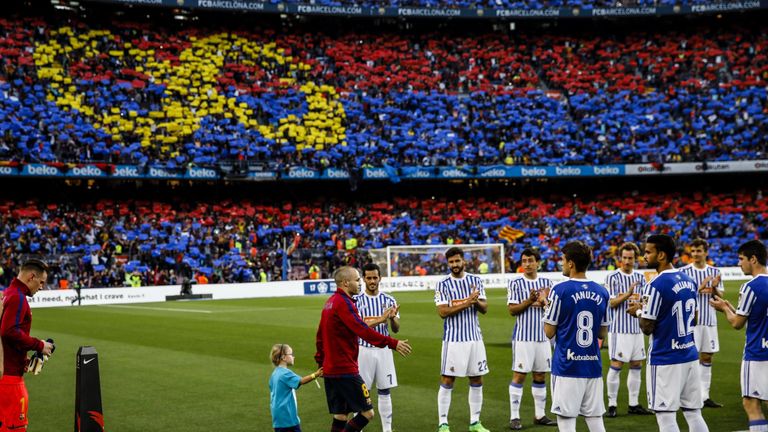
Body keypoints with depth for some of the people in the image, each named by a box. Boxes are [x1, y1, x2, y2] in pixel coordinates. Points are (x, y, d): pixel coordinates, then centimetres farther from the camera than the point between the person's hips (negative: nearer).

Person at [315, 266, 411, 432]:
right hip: (345, 371, -10)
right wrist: (393, 343, -24)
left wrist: (321, 360, 27)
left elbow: (320, 336, 22)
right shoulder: (343, 303, -16)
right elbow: (363, 331, -24)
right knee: (367, 412, -6)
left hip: (330, 369, 10)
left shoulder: (330, 302, 14)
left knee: (340, 416, 12)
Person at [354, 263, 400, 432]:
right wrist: (380, 319, -25)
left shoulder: (389, 300, 4)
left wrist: (392, 318, -19)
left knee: (385, 391, 6)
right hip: (364, 350, -3)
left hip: (384, 350, 3)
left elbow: (396, 329, 4)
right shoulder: (356, 301, -4)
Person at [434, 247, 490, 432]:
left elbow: (484, 308, 4)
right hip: (453, 339, -4)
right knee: (447, 381, -2)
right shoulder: (443, 285, -4)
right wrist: (467, 302, -21)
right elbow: (443, 312, -14)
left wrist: (476, 301, -18)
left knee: (477, 380, 8)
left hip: (474, 337, 4)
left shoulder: (476, 281, 6)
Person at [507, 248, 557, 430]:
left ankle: (539, 415, 19)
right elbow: (512, 310, -8)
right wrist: (529, 301, -21)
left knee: (540, 376, 10)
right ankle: (514, 417, 0)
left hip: (542, 336, 4)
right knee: (519, 375, -4)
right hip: (523, 336, -4)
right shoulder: (515, 283, -3)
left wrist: (543, 301, -15)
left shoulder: (546, 283, 8)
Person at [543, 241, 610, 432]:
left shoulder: (560, 291, -10)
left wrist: (547, 307, 11)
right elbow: (603, 332, 12)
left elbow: (549, 332, -4)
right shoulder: (601, 292, 5)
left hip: (567, 367, -5)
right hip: (593, 366, 5)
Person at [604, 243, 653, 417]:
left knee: (636, 366, 9)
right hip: (619, 328, -6)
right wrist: (628, 294, -26)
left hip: (636, 327, 6)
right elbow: (611, 302, -12)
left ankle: (634, 404, 17)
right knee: (616, 366, -5)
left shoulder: (640, 277, 10)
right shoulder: (612, 277, -6)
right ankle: (612, 405, 2)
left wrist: (629, 296, -11)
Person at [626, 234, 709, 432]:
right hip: (690, 355, 8)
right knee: (694, 414, 12)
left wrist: (639, 311, 6)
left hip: (665, 360, -8)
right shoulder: (689, 281, 8)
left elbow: (647, 328, -14)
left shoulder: (656, 285, -16)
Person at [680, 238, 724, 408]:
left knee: (707, 358, 8)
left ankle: (704, 396, 14)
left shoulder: (714, 272, 8)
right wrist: (699, 288, -22)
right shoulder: (684, 271, -5)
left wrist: (714, 288, -13)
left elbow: (720, 297, 8)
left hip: (709, 320, 5)